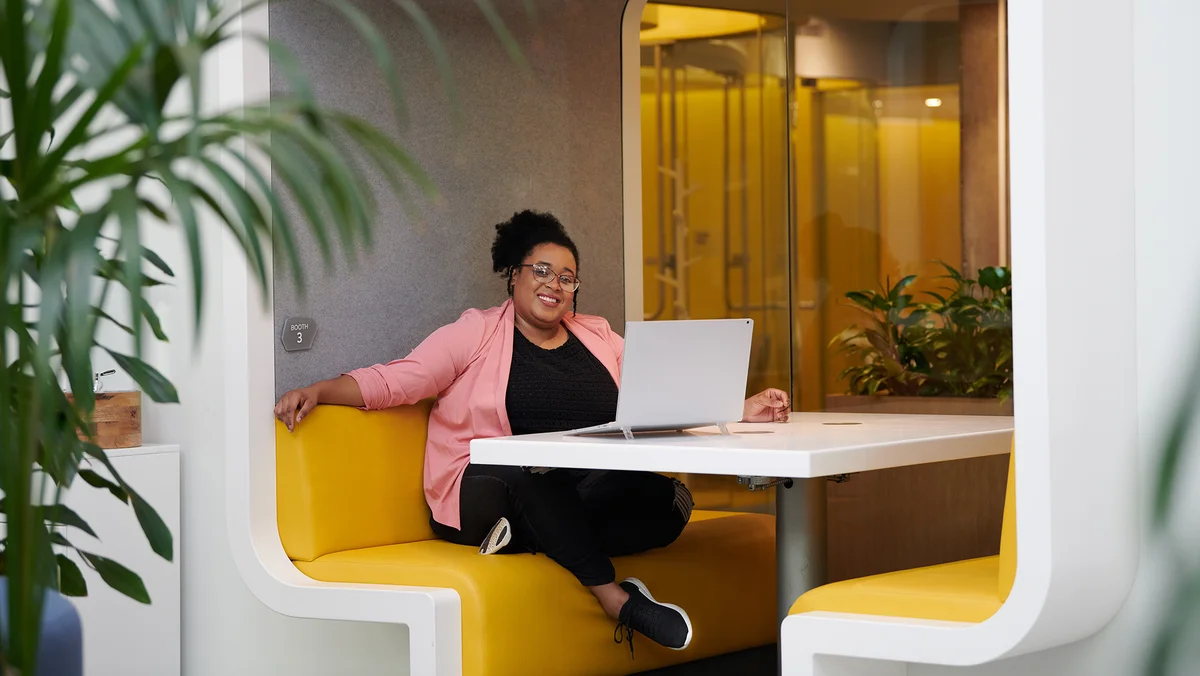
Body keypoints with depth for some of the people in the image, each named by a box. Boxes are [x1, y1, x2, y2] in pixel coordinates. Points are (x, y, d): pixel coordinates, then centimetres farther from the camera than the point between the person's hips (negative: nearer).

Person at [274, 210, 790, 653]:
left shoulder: (597, 337, 19)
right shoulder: (477, 333, 7)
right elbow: (397, 379, -2)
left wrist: (740, 411, -1)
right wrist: (317, 391, -18)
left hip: (584, 495, 4)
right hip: (492, 489, -4)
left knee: (666, 504, -24)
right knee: (535, 462, -39)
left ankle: (530, 539, -25)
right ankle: (613, 596, -34)